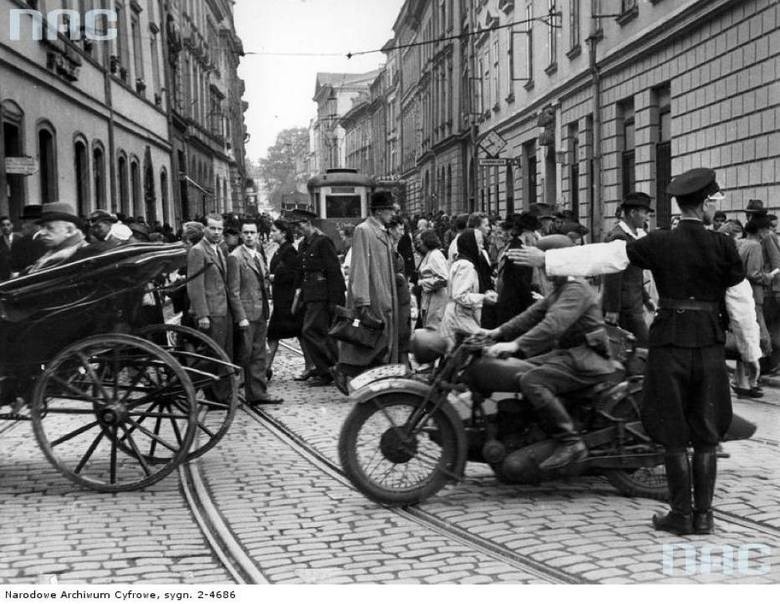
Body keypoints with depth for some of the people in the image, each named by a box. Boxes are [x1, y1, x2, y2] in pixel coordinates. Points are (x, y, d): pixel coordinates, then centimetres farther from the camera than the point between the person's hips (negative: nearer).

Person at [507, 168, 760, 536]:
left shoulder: (659, 243, -5)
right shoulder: (723, 246, -4)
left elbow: (602, 256, -7)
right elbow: (741, 302, 1)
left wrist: (546, 259, -2)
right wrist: (751, 351, 12)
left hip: (669, 342, -1)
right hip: (710, 345, 1)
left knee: (674, 434, 7)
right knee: (706, 434, 10)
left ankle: (681, 515, 11)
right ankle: (703, 515, 13)